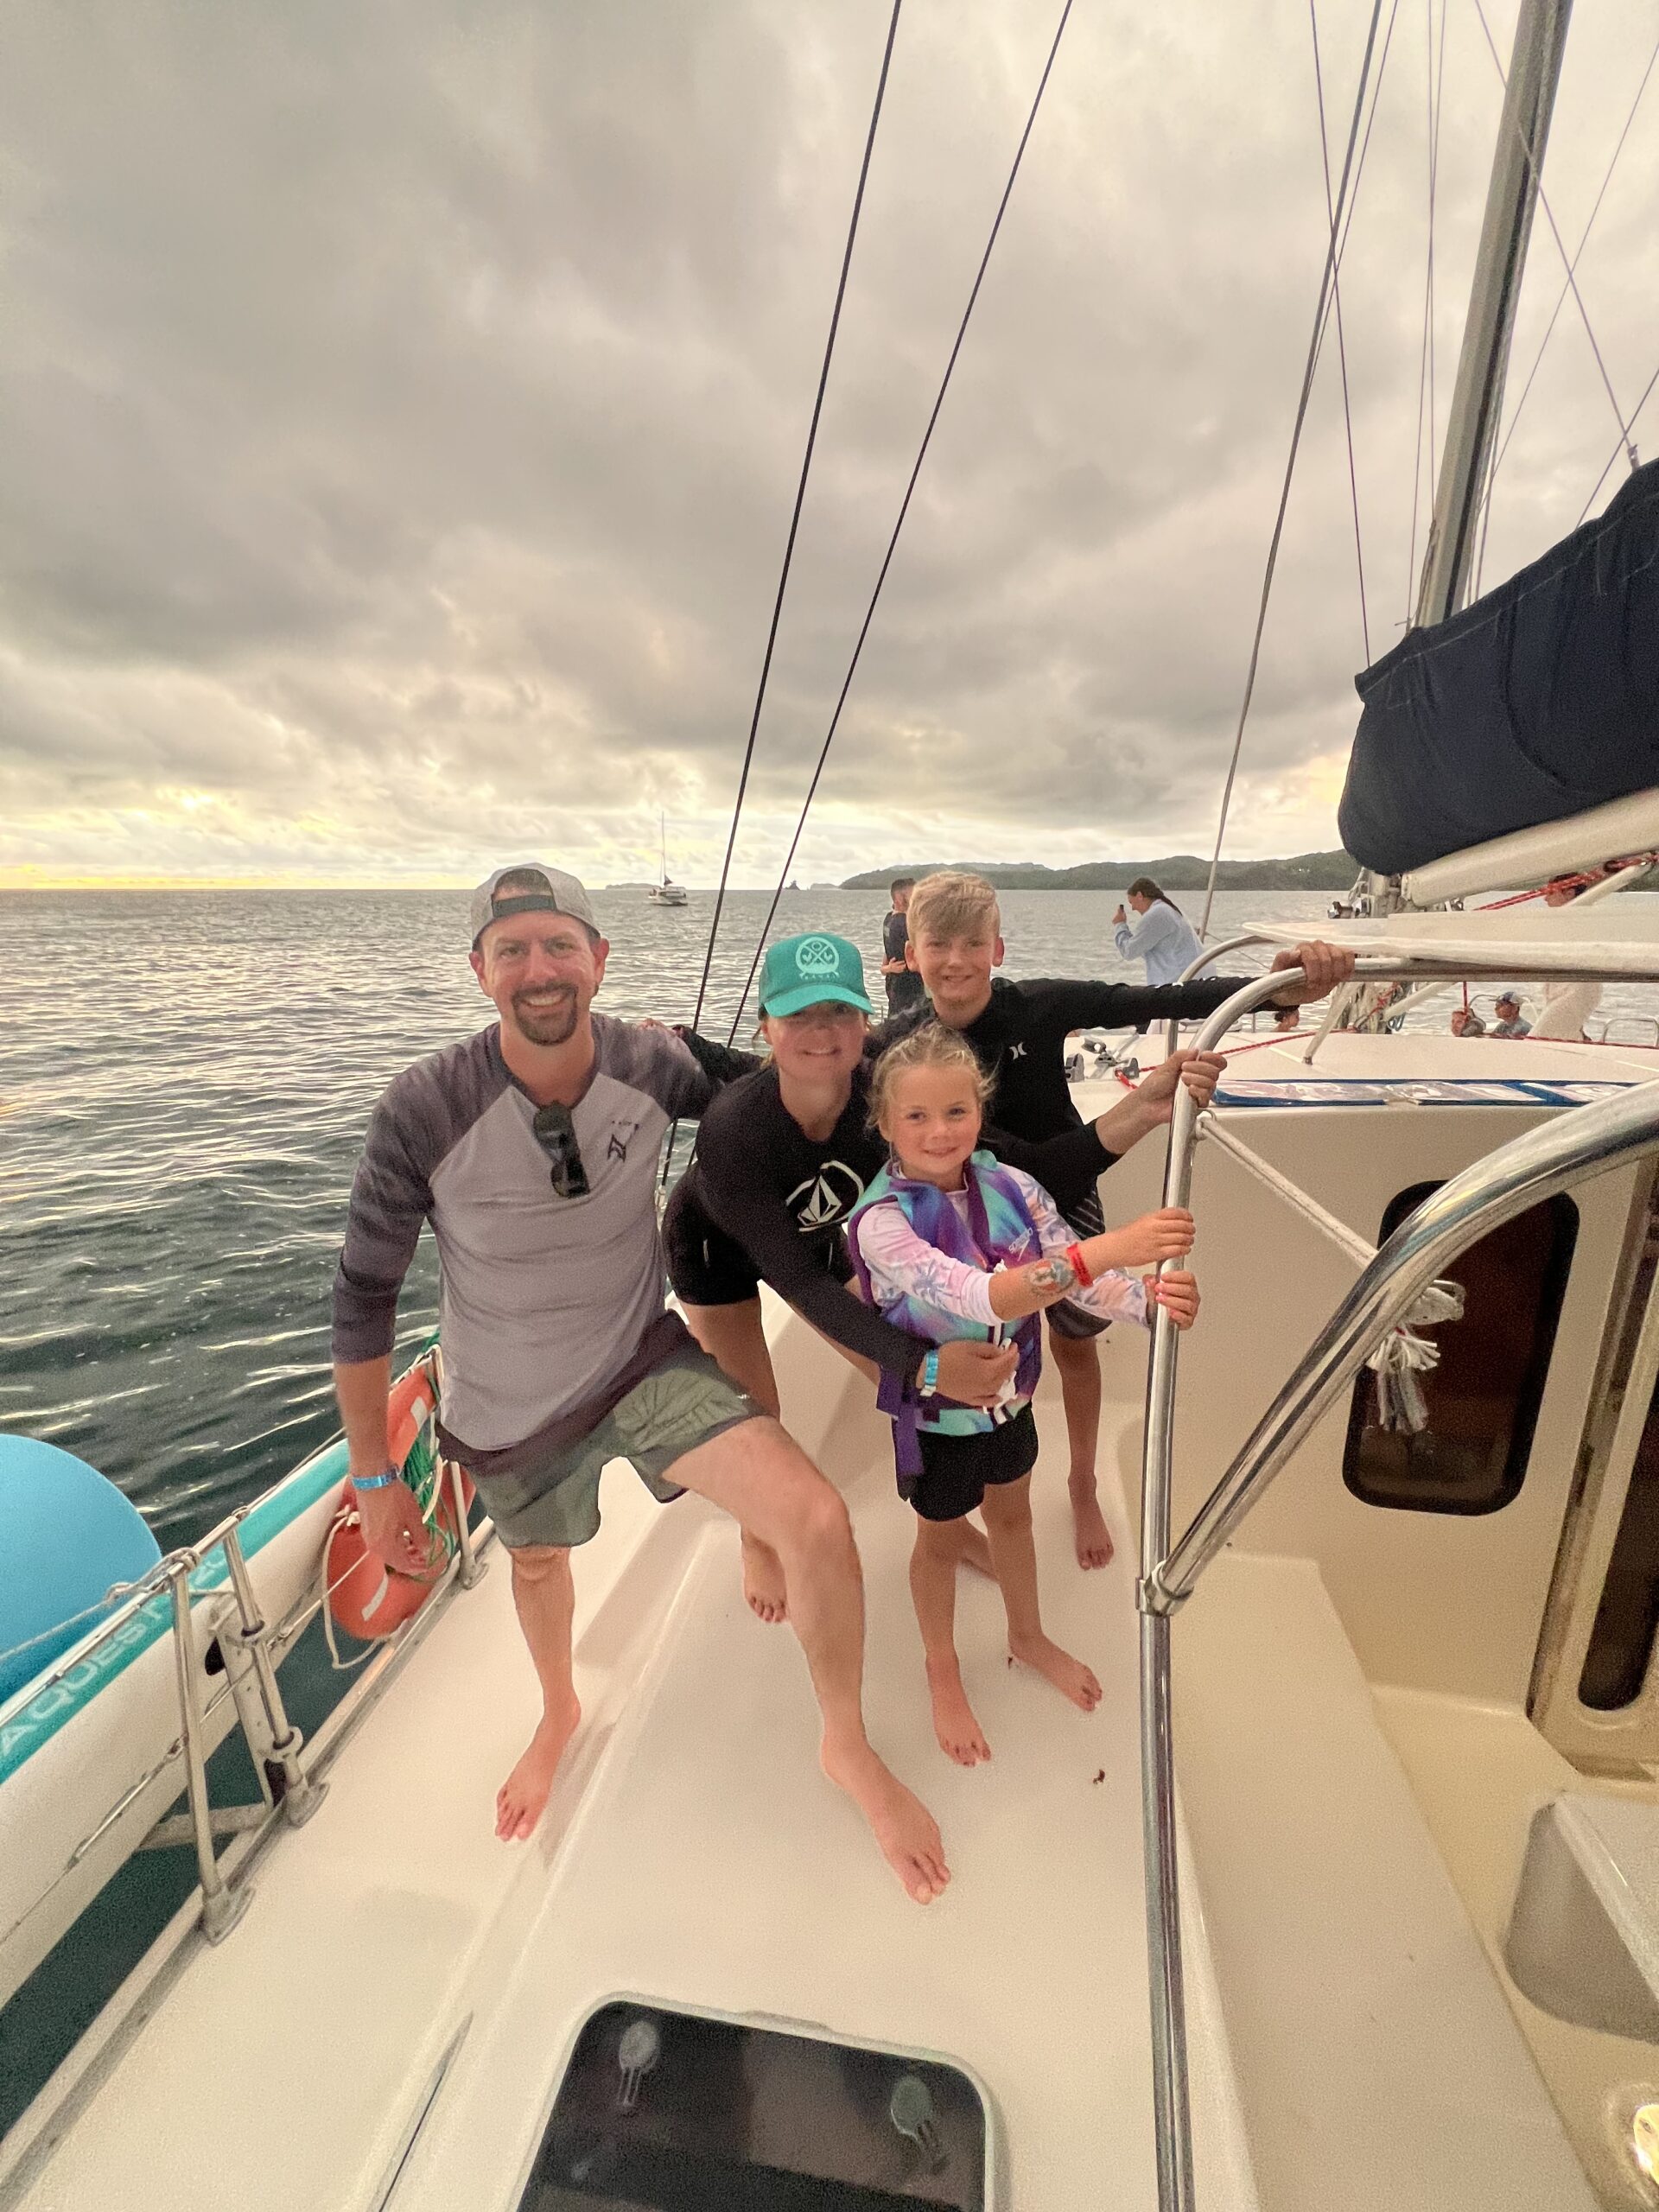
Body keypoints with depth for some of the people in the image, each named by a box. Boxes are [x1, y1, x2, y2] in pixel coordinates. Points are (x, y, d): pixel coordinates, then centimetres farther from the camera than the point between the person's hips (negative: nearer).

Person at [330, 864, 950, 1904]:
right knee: (541, 1560, 29)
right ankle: (560, 1715, 67)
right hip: (508, 1410, 0)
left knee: (818, 1520, -17)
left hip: (645, 1355, 1)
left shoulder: (652, 1062, -20)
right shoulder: (426, 1110, -26)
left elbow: (730, 1100, 7)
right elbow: (364, 1295, -13)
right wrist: (374, 1478, -7)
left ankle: (850, 1747, 17)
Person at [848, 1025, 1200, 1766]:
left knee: (1013, 1515, 27)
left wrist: (1151, 1297, -36)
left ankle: (1027, 1636, 57)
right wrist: (1106, 1249, -50)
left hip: (1010, 1397, 4)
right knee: (940, 1538, 21)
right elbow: (982, 1298, -42)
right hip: (936, 1411, -4)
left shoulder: (1009, 1187, -16)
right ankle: (943, 1674, 49)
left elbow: (1083, 1280, -14)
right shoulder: (882, 1219, -31)